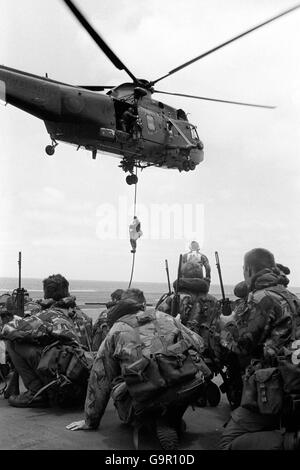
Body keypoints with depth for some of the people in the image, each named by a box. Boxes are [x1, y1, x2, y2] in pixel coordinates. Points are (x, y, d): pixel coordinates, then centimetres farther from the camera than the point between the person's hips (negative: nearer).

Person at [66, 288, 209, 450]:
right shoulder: (165, 317, 19)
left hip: (147, 403, -3)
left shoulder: (116, 332, 13)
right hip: (188, 390, 3)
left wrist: (90, 421, 28)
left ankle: (161, 421, 7)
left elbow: (99, 380, 18)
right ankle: (171, 421, 16)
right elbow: (198, 344, 24)